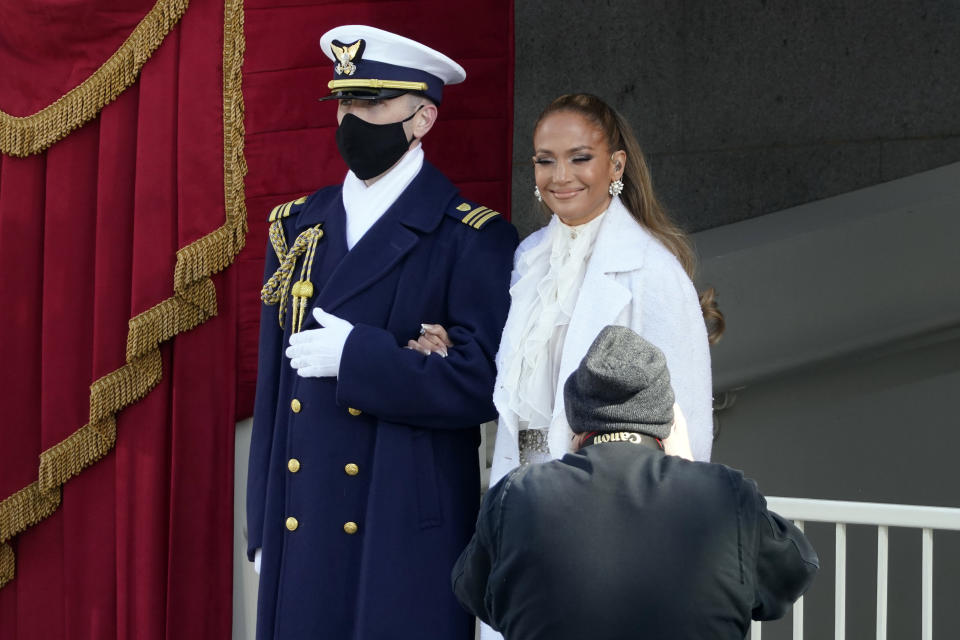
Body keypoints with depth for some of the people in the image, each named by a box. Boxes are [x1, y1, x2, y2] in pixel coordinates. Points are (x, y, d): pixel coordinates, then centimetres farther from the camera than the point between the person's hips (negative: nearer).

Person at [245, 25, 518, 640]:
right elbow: (272, 387, 12)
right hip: (299, 534, 5)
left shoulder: (473, 240, -4)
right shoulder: (297, 228, 12)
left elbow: (486, 384, -14)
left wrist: (357, 356, -17)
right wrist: (262, 530, 11)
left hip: (408, 540, -4)